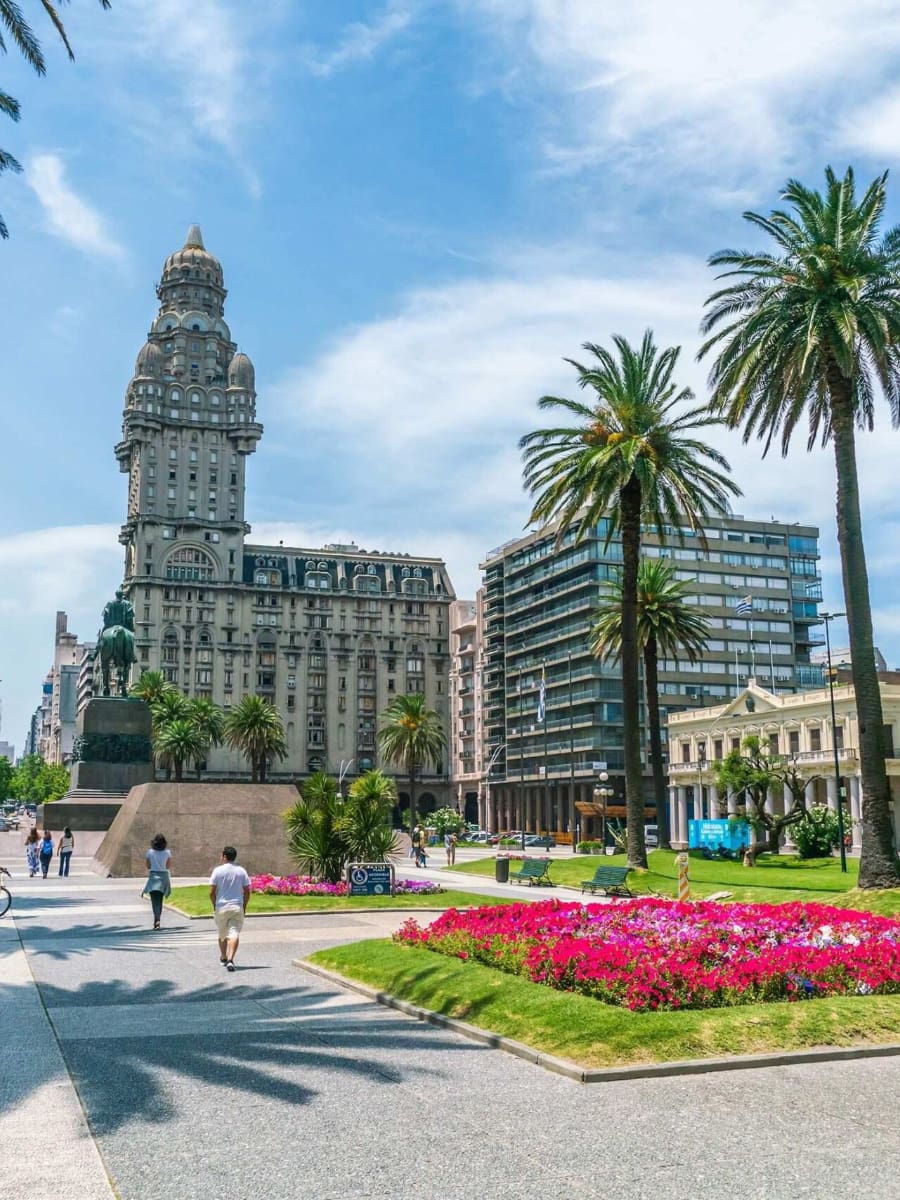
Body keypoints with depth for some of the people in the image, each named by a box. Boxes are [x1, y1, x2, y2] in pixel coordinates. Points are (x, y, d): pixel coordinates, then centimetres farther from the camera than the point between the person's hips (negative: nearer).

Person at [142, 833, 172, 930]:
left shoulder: (150, 852, -4)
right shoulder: (167, 853, -4)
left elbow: (148, 866, 0)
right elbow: (169, 867, -2)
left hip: (153, 876, -2)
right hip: (164, 876, 2)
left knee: (155, 900, -5)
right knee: (160, 900, 17)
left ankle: (157, 920, -22)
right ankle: (157, 920, 24)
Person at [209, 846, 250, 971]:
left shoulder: (218, 870, -4)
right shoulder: (241, 871, 2)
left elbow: (212, 892, -4)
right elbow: (247, 892, 2)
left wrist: (214, 905, 10)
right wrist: (244, 907, 13)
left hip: (221, 907, 0)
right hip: (237, 907, 0)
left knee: (222, 934, 19)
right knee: (234, 934, -6)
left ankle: (223, 957, 37)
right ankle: (230, 960, -23)